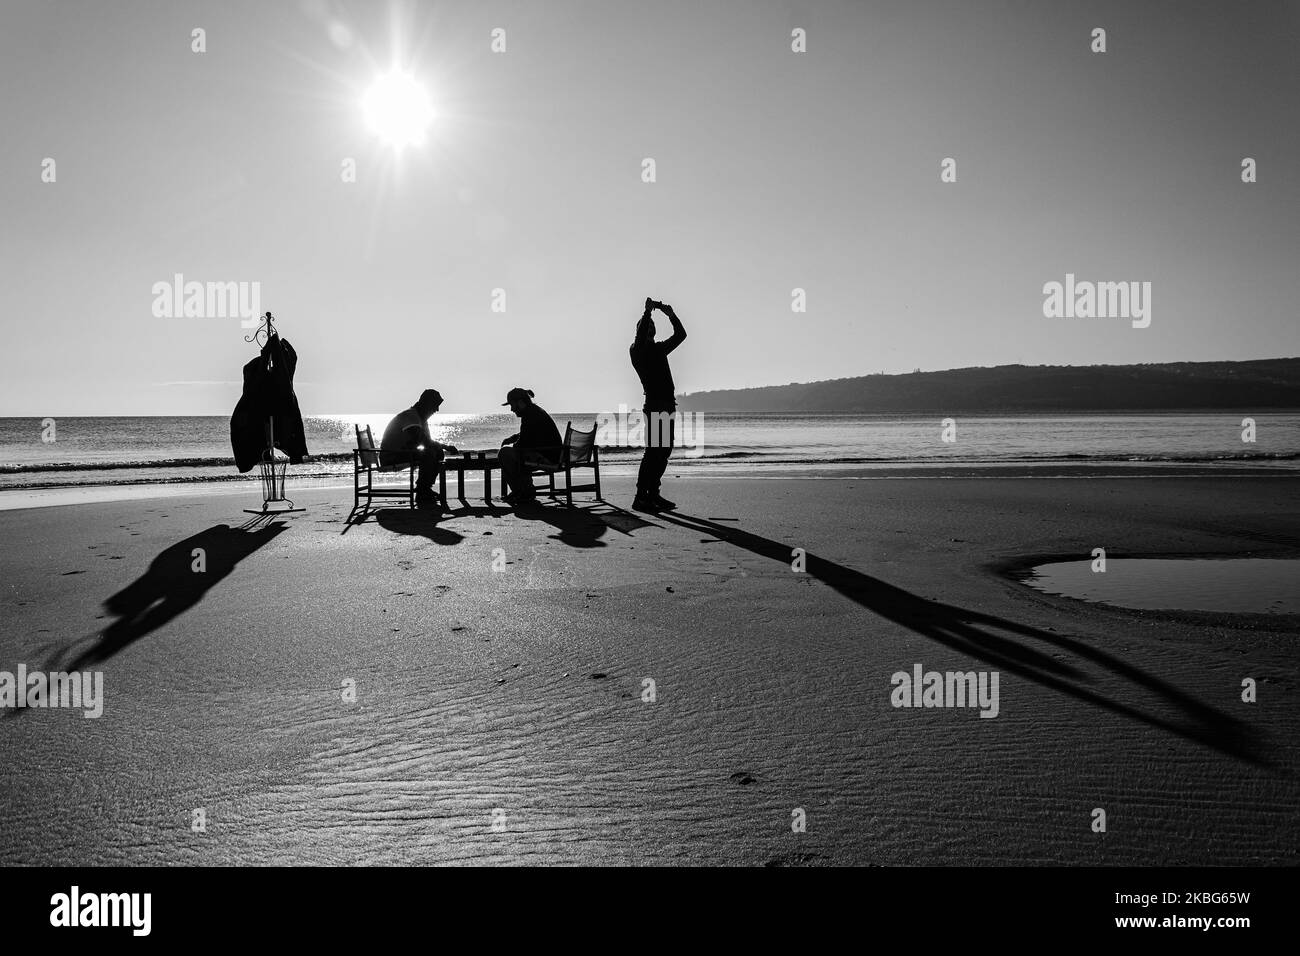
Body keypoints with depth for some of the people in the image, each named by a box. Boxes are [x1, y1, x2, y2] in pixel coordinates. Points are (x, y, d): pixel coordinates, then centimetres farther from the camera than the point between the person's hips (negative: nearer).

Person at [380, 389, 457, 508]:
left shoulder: (421, 418, 14)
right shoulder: (410, 416, -19)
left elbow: (428, 442, 14)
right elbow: (425, 442, -31)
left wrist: (445, 447, -2)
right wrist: (445, 447, -21)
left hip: (402, 453, 11)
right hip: (390, 457, -11)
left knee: (439, 453, 5)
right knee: (428, 454, -28)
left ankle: (425, 489, 9)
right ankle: (421, 496, -24)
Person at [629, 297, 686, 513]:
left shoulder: (659, 349, 21)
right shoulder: (637, 350, -1)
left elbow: (680, 335, 22)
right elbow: (640, 337, -22)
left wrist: (671, 315, 10)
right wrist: (647, 311, -17)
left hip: (668, 406, 8)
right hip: (654, 405, -8)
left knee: (664, 451, 8)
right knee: (653, 451, -13)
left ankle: (653, 495, 14)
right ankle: (640, 497, -14)